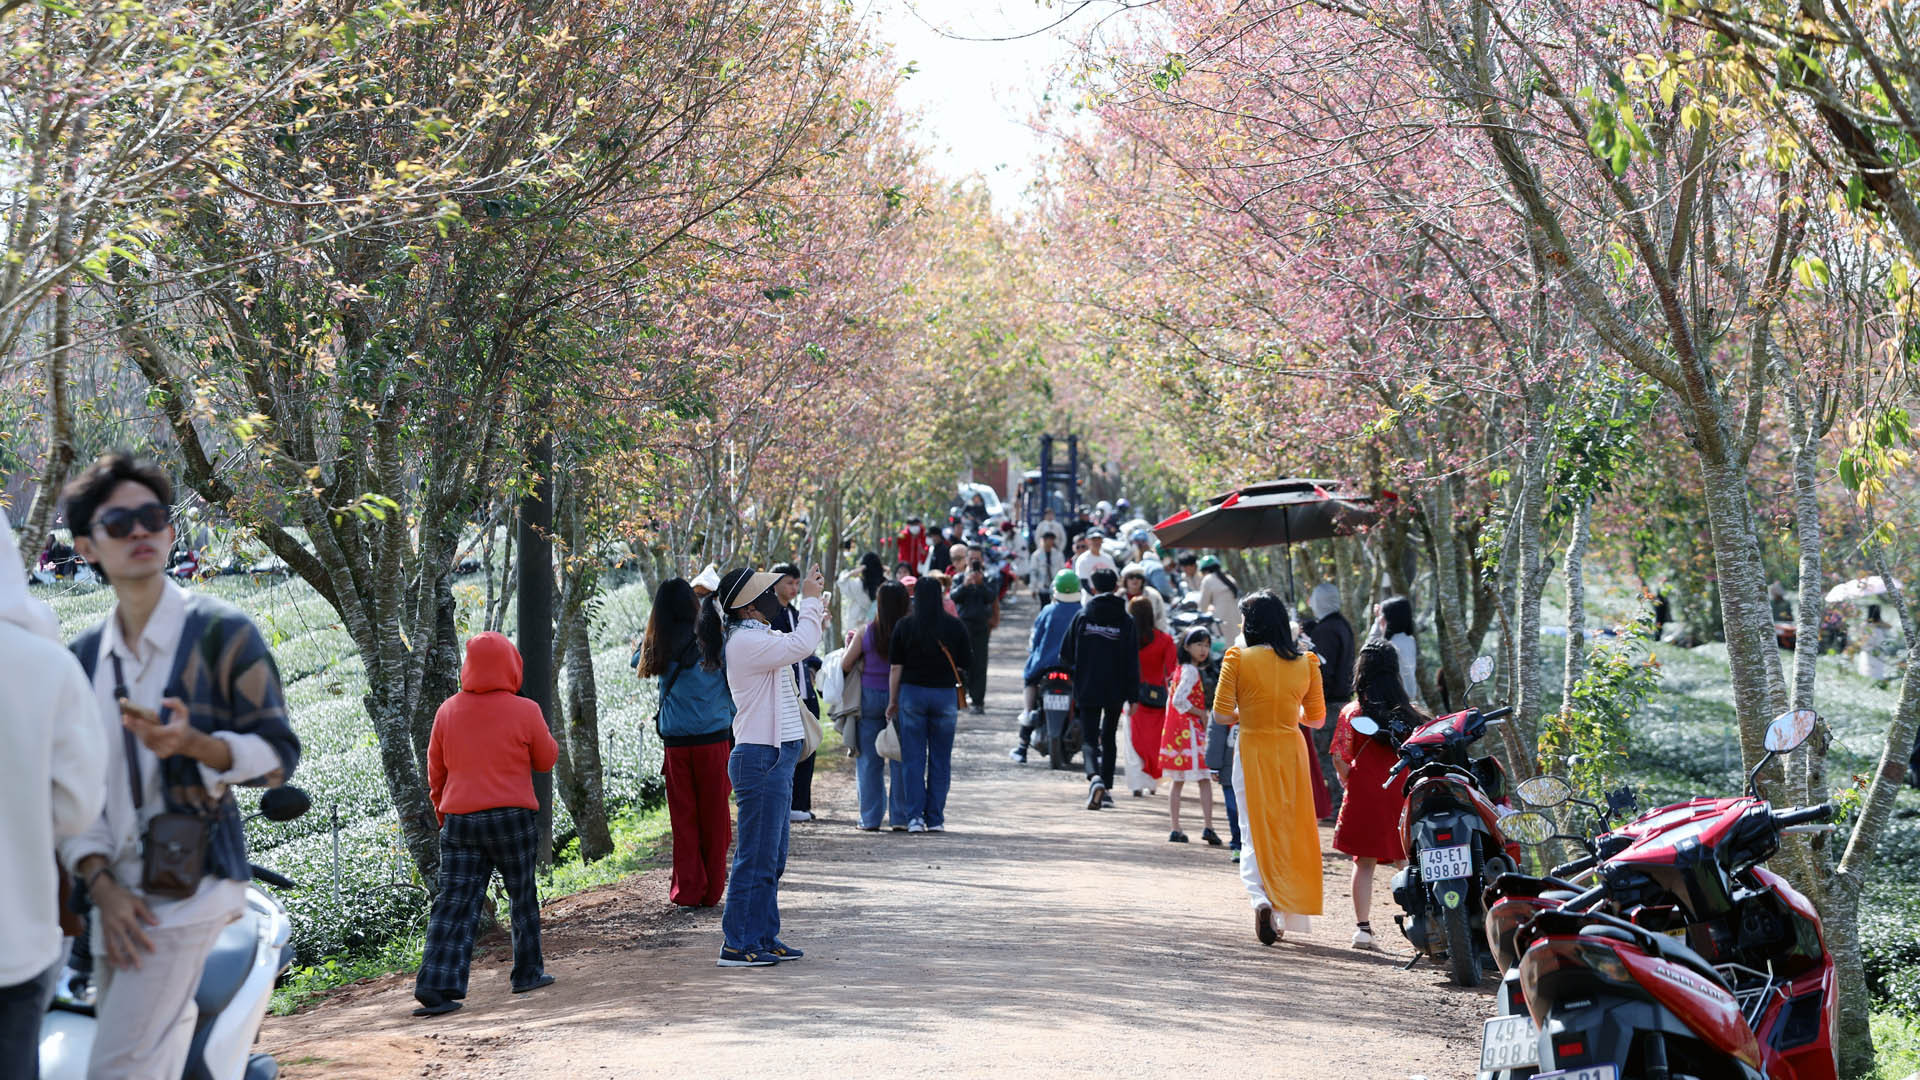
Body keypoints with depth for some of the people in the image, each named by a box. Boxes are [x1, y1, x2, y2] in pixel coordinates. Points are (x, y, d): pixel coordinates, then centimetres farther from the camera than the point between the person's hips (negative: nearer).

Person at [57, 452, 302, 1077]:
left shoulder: (221, 631, -3)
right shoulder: (83, 658, 13)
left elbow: (278, 755, -5)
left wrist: (192, 744, -23)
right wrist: (101, 885, -4)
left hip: (190, 879, -6)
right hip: (118, 887, 6)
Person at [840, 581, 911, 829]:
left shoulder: (865, 632, -5)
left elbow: (845, 665, -1)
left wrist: (849, 645, 16)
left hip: (870, 697, 0)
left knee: (869, 760, 7)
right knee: (900, 760, 6)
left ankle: (870, 818, 7)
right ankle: (901, 817, 6)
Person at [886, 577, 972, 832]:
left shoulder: (904, 626, -3)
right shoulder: (955, 627, -2)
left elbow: (895, 667, -2)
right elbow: (966, 664, 2)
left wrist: (892, 701, 6)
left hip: (912, 693, -1)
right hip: (945, 694, 1)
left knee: (913, 758, 4)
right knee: (940, 760, 9)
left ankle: (914, 817, -2)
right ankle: (935, 818, 9)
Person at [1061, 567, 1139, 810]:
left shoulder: (1082, 616, -2)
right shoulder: (1126, 620, -3)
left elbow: (1066, 655, 0)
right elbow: (1132, 662, -4)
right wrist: (1133, 696, 0)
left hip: (1087, 689, -1)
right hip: (1115, 690, 1)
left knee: (1089, 738, 0)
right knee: (1109, 737, 16)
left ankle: (1094, 777, -27)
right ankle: (1106, 788, 17)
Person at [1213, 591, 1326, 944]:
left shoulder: (1238, 658, -8)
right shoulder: (1305, 663, 1)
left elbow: (1221, 713, -11)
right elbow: (1316, 717, 6)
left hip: (1253, 750, -2)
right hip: (1292, 751, 2)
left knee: (1254, 831, 5)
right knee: (1291, 832, 13)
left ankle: (1260, 898, -19)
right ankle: (1286, 915, 17)